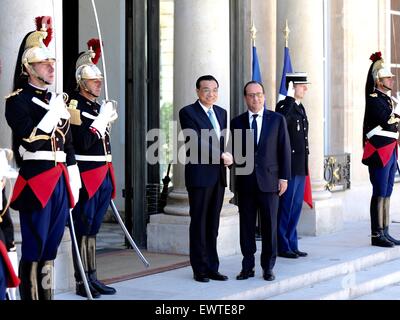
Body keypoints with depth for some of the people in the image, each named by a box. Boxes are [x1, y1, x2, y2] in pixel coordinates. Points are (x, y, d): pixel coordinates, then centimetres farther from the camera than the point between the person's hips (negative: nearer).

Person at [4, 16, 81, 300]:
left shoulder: (57, 99, 18)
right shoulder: (18, 99, -4)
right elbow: (29, 140, -16)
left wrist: (74, 183, 15)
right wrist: (55, 113, -15)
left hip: (60, 179, 7)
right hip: (35, 179, -7)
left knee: (51, 247, 11)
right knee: (33, 248, -4)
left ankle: (47, 294, 17)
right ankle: (30, 296, 1)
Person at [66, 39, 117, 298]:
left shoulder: (99, 106, 17)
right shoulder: (75, 106, -10)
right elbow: (83, 142, -20)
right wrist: (103, 119, -18)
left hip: (103, 176, 8)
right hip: (87, 176, -8)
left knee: (93, 228, 12)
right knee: (83, 229, -2)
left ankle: (92, 278, 17)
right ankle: (82, 282, 3)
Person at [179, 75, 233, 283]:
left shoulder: (221, 112, 17)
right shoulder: (188, 112, -5)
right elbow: (197, 141, -14)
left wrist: (225, 158, -1)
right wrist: (222, 155, -15)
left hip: (218, 175, 6)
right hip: (199, 174, -6)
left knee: (213, 223, 8)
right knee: (199, 223, 0)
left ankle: (212, 267, 13)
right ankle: (200, 269, 6)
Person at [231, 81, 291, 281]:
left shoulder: (277, 120, 5)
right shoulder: (237, 122, 8)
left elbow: (284, 150, 3)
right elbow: (235, 151, 9)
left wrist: (284, 177, -3)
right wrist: (237, 173, 1)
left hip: (269, 180, -1)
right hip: (245, 182, 1)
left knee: (269, 225, 2)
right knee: (246, 225, 4)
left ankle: (268, 267, 11)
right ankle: (247, 267, 12)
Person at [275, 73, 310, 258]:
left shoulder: (300, 108, 17)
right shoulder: (284, 106, -10)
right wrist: (289, 98, -29)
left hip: (300, 168, 9)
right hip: (289, 166, -9)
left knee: (296, 208, 12)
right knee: (285, 208, -2)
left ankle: (292, 245, 19)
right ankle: (282, 247, 5)